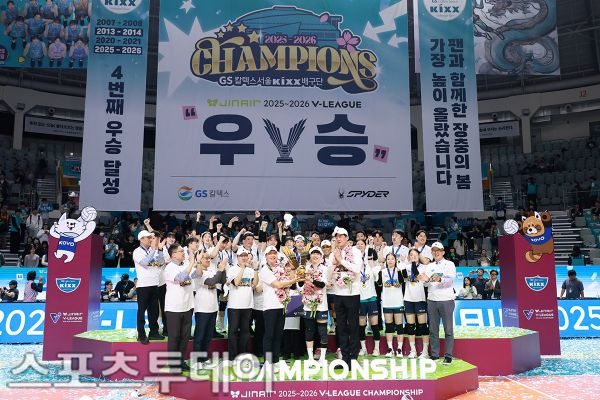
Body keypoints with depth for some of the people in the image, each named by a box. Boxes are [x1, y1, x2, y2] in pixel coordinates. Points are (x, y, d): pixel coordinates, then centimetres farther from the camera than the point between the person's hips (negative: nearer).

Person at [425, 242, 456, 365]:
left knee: (448, 329, -2)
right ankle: (434, 354, 13)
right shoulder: (429, 266, 18)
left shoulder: (449, 264, 4)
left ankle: (448, 356, 3)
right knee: (433, 329, 6)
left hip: (446, 300, -4)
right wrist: (429, 280, -12)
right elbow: (425, 283, 11)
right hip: (432, 300, 4)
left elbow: (451, 279, -12)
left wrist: (440, 279, -31)